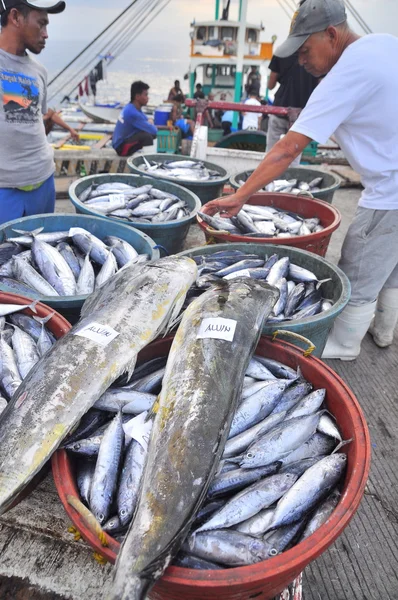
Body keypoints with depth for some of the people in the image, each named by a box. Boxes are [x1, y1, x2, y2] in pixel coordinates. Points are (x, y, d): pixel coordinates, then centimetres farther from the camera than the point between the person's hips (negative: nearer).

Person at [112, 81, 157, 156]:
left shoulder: (133, 108, 4)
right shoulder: (132, 112, -24)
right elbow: (153, 131, -25)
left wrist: (149, 123, -8)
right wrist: (150, 123, -1)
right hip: (122, 147, -10)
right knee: (147, 136, -29)